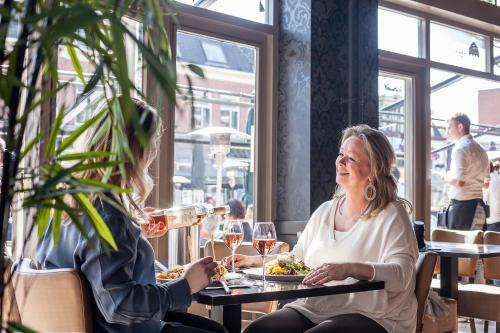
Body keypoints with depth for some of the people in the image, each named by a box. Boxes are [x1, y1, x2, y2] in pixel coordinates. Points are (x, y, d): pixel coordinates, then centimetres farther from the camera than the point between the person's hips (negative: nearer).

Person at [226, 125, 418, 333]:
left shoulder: (391, 215, -3)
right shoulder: (325, 211, 17)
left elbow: (401, 273, -18)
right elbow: (297, 258, 29)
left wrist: (350, 269, -33)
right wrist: (253, 261, 17)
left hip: (368, 316, -6)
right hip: (311, 309, 6)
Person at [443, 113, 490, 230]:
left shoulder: (460, 148, -10)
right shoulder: (480, 149, 17)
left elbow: (459, 181, -19)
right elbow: (486, 183, 21)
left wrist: (446, 177, -1)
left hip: (462, 204, -9)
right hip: (478, 204, 9)